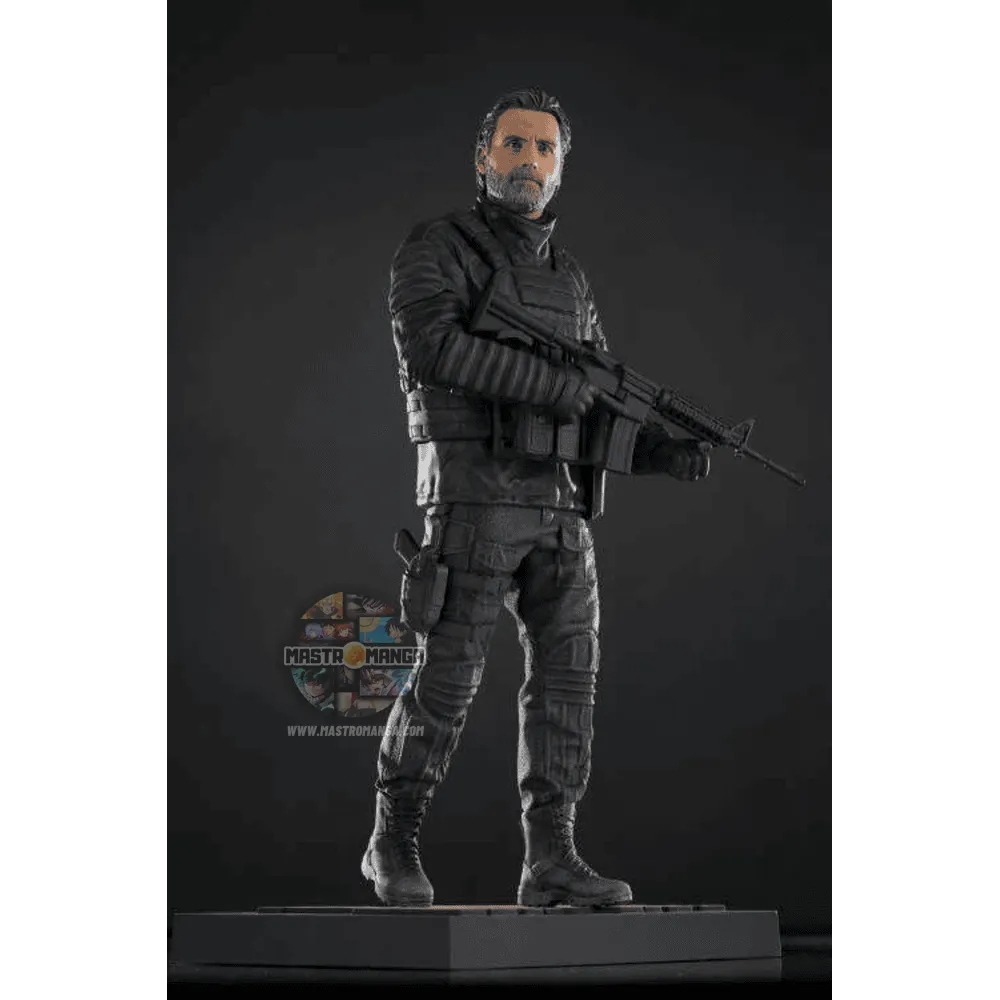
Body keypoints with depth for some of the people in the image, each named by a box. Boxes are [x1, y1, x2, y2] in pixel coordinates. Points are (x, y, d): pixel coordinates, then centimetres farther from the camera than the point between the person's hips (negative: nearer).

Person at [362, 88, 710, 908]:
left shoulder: (570, 280, 20)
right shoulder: (434, 249, 0)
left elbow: (601, 416, 19)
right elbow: (429, 348, -21)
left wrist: (667, 450, -3)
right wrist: (558, 382, -19)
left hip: (560, 510, 6)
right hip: (474, 498, -6)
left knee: (568, 674, -3)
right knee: (449, 678, -5)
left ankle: (551, 862, 0)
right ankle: (394, 843, 12)